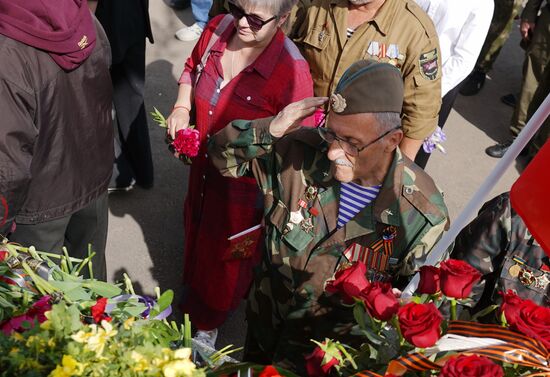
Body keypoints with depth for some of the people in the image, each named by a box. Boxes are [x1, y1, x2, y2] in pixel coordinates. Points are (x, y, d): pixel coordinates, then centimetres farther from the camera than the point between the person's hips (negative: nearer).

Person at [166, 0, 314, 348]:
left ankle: (207, 326, 48)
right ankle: (194, 300, 58)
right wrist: (182, 107, -5)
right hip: (204, 168, 6)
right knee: (197, 234, 28)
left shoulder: (292, 71, -30)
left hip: (245, 185, -6)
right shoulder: (218, 29, -12)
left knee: (226, 254, 18)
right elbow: (193, 68, 10)